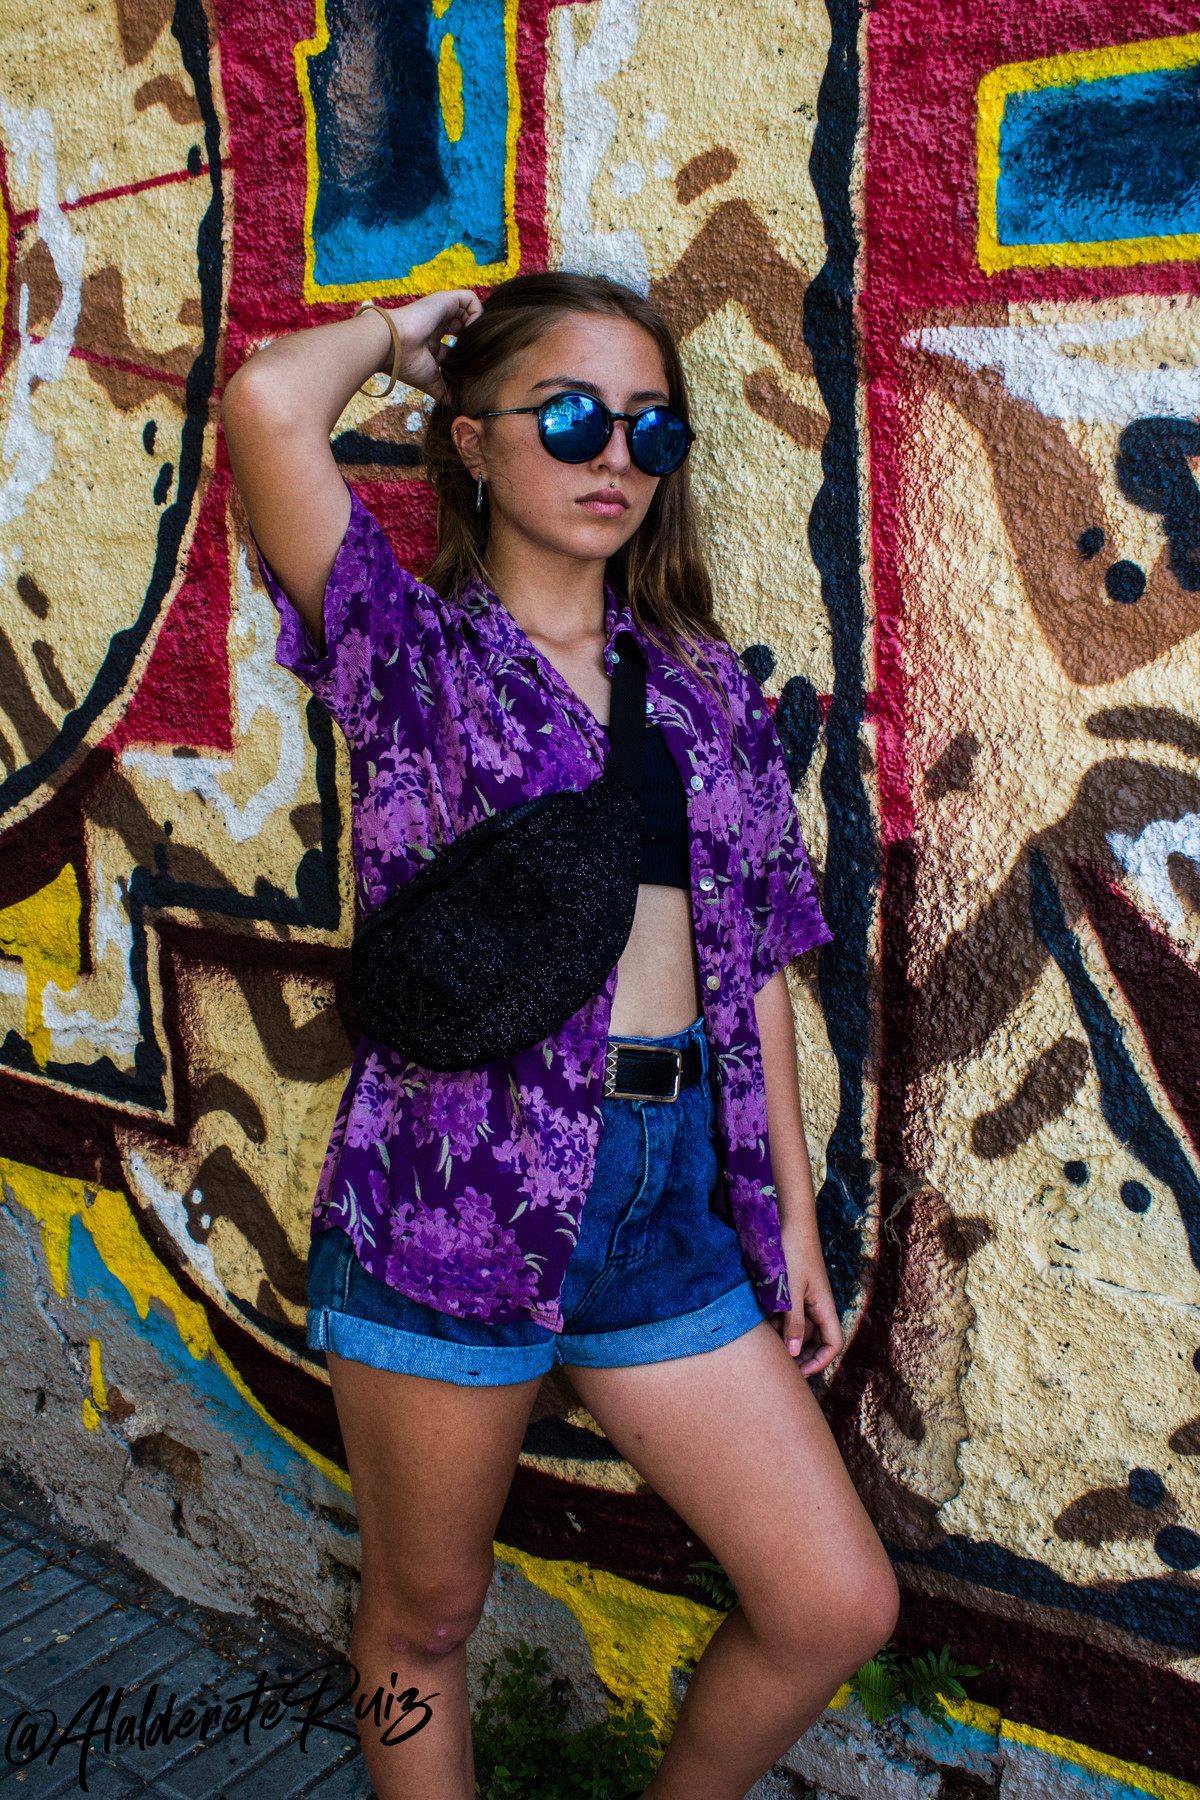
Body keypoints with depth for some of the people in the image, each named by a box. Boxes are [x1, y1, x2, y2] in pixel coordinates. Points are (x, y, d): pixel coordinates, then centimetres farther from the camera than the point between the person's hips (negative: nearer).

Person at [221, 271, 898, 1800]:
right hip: (452, 1206, -4)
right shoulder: (413, 654, -2)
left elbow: (753, 967, 11)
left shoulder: (706, 688, 10)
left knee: (837, 1607, 8)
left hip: (673, 1206, 4)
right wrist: (404, 328, 1)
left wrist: (793, 1217, 10)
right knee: (424, 1619, 14)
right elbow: (267, 403, -19)